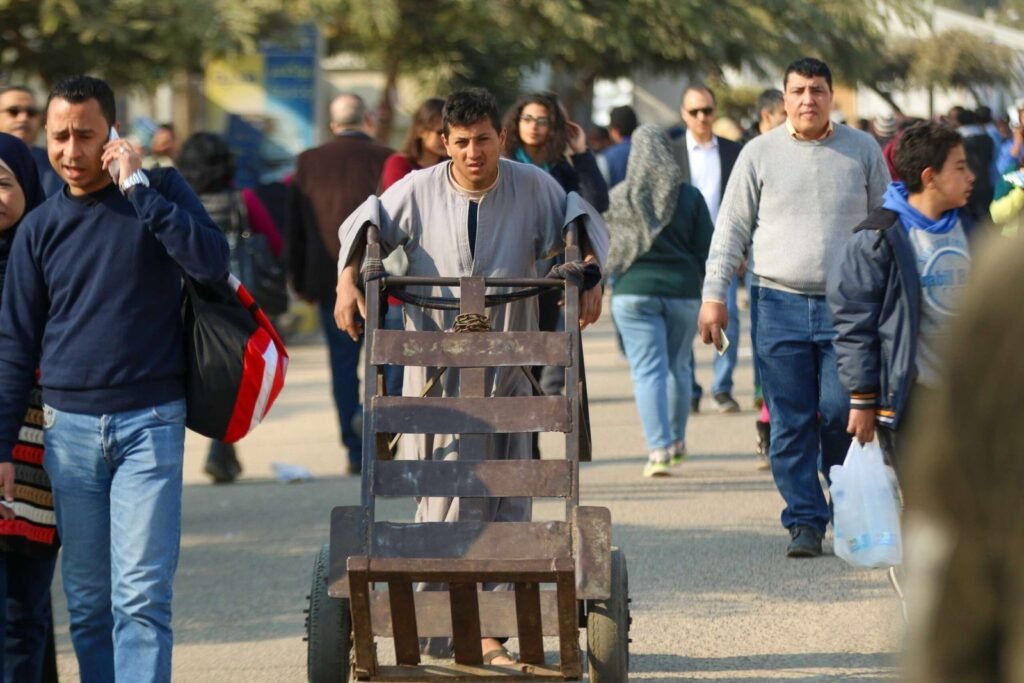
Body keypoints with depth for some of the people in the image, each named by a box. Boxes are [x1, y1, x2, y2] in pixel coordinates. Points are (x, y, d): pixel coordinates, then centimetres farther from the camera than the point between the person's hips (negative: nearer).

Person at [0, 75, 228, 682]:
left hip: (150, 423, -3)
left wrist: (138, 187, -17)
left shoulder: (160, 193, 2)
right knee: (88, 603, 5)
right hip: (70, 430, 3)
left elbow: (212, 262, -16)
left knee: (142, 596, -11)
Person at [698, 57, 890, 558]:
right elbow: (731, 229, 8)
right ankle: (805, 521, 6)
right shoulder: (760, 153, 6)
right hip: (781, 305, 1)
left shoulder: (862, 150, 8)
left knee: (841, 412, -8)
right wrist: (714, 295, 2)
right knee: (791, 423, -1)